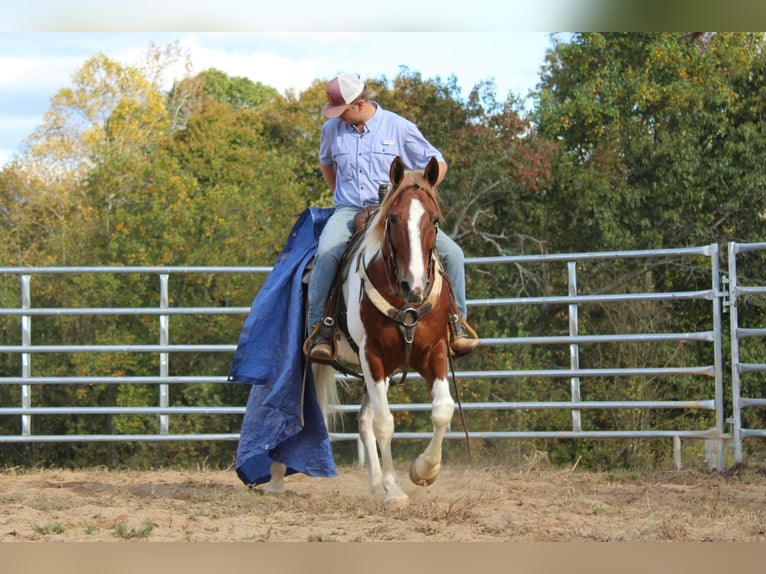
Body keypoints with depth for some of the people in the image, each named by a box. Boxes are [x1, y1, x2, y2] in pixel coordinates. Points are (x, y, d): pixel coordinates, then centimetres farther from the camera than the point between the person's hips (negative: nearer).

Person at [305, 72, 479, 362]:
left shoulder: (399, 128, 0)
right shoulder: (332, 130, 8)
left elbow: (437, 164, 8)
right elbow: (326, 163, 30)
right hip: (348, 212, 0)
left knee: (451, 252, -17)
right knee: (327, 253, -34)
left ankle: (456, 326, -2)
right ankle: (317, 333, -29)